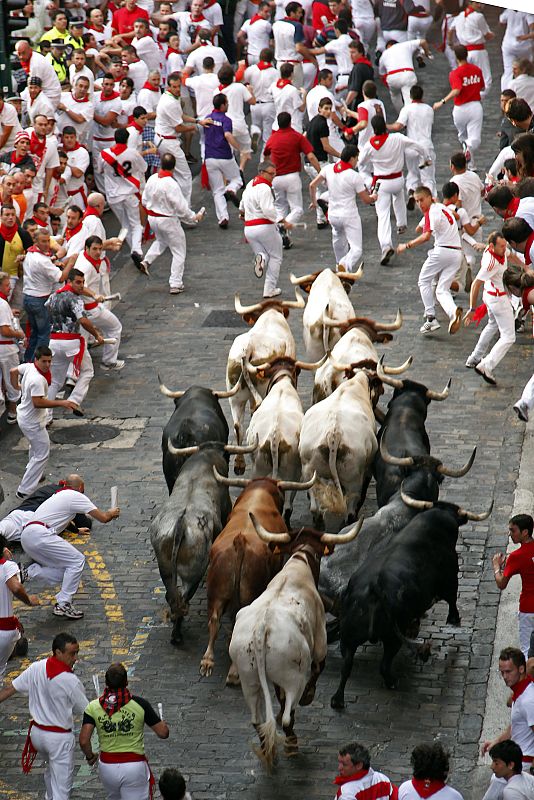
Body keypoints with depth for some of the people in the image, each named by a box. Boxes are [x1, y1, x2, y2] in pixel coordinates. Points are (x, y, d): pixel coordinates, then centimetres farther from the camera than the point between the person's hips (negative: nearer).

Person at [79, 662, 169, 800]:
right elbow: (163, 733, -5)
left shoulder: (93, 707, -6)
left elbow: (83, 741, -12)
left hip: (107, 766, 3)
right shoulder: (140, 704, -10)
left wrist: (90, 756, 9)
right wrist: (163, 723, 18)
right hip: (134, 766, -3)